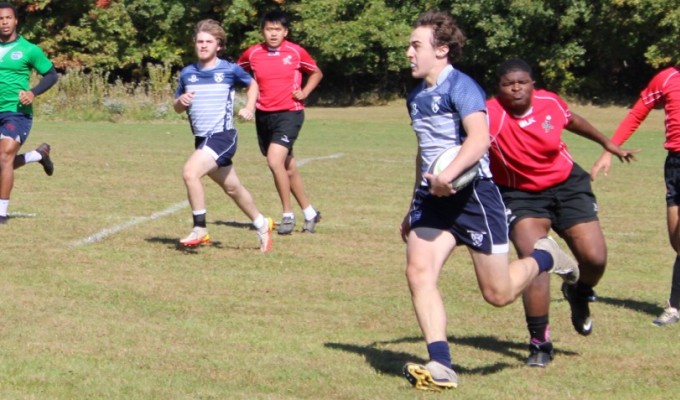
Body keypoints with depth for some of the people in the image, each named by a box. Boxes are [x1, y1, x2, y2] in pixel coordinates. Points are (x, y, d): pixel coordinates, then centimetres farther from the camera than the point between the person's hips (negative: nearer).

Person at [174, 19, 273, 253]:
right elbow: (177, 108, 16)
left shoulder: (230, 70, -5)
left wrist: (249, 108, -2)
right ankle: (261, 224, 37)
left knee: (190, 172, -25)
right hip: (202, 139, 6)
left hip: (222, 136, -6)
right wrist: (181, 101, -7)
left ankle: (200, 229, -14)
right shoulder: (187, 74, 6)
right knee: (231, 187, 16)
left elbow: (252, 84, 14)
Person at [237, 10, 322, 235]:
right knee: (288, 167, 13)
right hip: (263, 115, 4)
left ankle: (288, 215, -9)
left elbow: (316, 73, 10)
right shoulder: (252, 54, 0)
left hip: (289, 113, -4)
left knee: (275, 160, -21)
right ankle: (309, 212, 30)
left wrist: (304, 93, -4)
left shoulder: (296, 52, -6)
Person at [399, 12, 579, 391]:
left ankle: (544, 257, 31)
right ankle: (441, 367, -17)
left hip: (473, 194, -7)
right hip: (433, 198, 8)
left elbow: (479, 137, -27)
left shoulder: (460, 87, -12)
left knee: (499, 293, -1)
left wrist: (449, 173, -42)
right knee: (418, 271, -15)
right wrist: (415, 205, 32)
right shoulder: (417, 96, 15)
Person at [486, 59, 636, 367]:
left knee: (595, 258, -4)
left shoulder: (549, 102, -12)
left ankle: (579, 294, 34)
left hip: (567, 185, 3)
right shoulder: (491, 115, -26)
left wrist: (607, 144, 25)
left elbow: (572, 120, 11)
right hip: (521, 194, -3)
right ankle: (539, 342, -6)